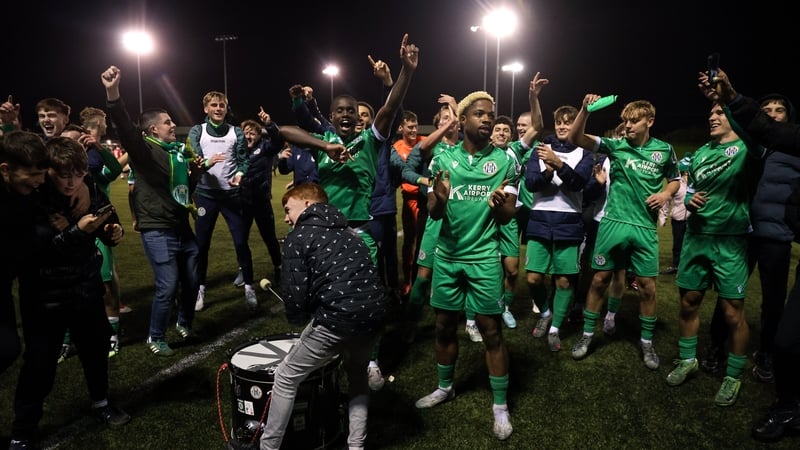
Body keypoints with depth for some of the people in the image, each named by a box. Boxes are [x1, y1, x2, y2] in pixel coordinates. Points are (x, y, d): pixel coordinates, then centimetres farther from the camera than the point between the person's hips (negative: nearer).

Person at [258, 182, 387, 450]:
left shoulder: (298, 237, 4)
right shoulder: (348, 233, 23)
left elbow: (295, 292, -4)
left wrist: (298, 320, 18)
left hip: (338, 319, -6)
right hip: (374, 315, 7)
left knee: (285, 378, 14)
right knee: (356, 373, 33)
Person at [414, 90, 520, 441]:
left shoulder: (505, 161, -2)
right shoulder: (443, 159, 2)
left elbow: (507, 216, -1)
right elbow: (432, 213, 2)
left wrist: (499, 203, -24)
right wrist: (439, 200, -22)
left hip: (484, 257, -2)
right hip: (447, 255, 2)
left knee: (491, 330, 2)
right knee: (444, 325, 12)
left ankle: (500, 406, 15)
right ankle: (445, 387, 33)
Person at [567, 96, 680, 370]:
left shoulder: (664, 150, 4)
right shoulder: (616, 146, -1)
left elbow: (674, 179, 19)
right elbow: (574, 139, -10)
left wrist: (665, 194, -3)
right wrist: (585, 110, -25)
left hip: (645, 228, 1)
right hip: (613, 223, -1)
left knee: (647, 286, 5)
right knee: (600, 280, 5)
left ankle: (646, 342, 24)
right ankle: (587, 335, 21)